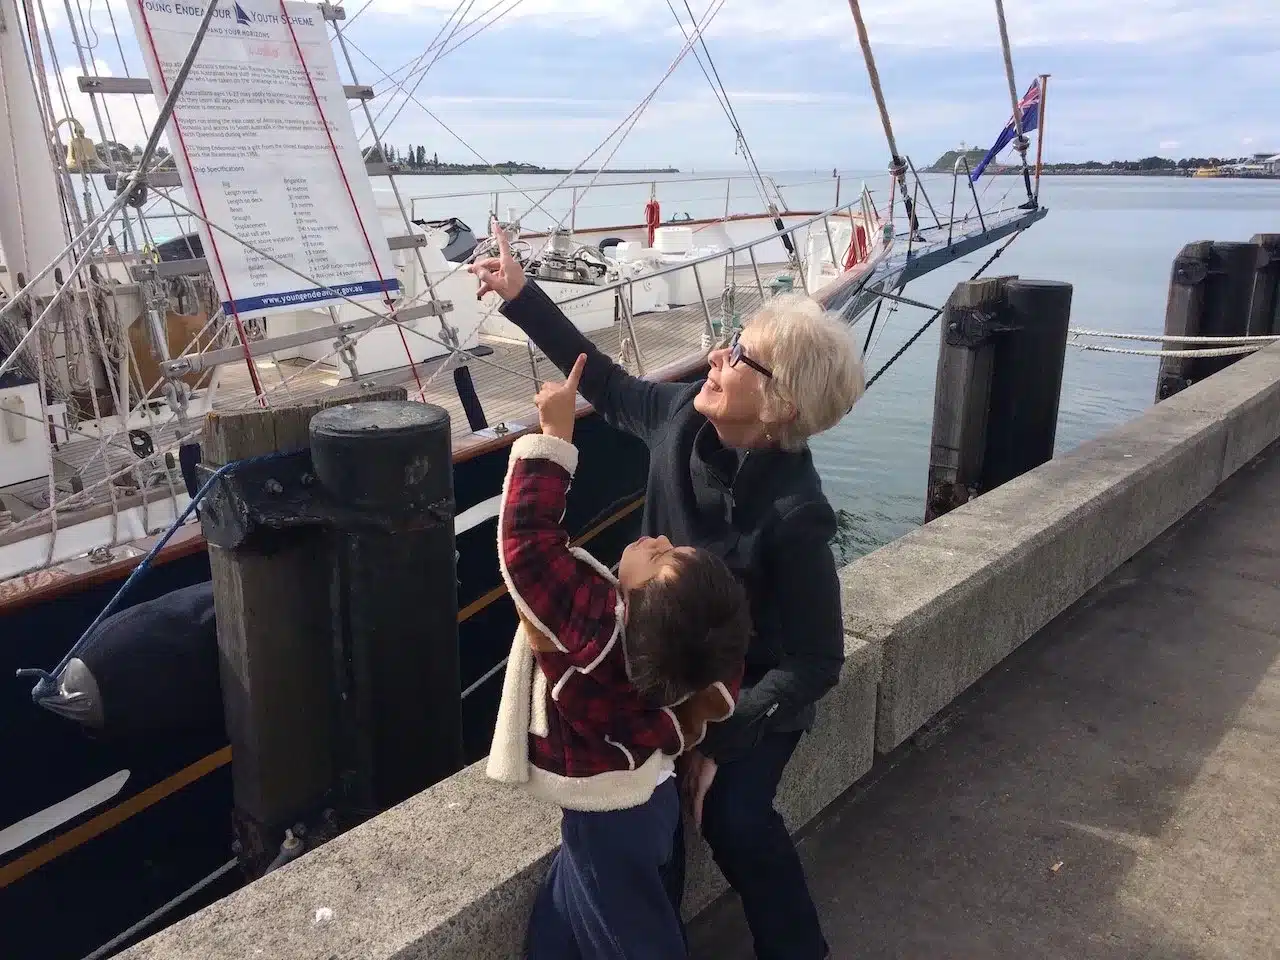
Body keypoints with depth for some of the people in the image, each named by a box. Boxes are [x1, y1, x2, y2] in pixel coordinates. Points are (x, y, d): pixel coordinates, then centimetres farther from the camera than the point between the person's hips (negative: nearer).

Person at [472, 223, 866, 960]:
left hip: (755, 692, -4)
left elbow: (815, 664, -24)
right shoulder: (685, 418, -17)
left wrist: (721, 738, -27)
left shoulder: (793, 516, -32)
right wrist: (522, 296, 0)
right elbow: (610, 386, 3)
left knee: (733, 814, -21)